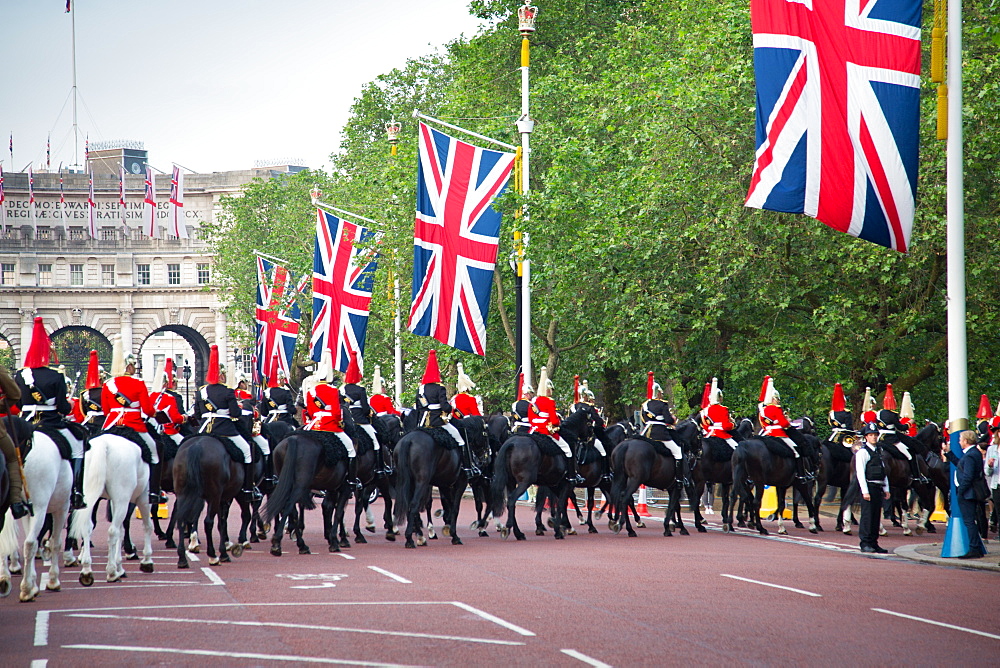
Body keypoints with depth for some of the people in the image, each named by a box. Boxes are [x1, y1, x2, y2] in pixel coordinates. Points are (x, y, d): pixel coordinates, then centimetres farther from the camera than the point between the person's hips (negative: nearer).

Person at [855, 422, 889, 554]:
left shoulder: (879, 451, 16)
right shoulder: (863, 452, -7)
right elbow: (860, 473, -12)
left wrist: (886, 489, 13)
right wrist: (865, 491, -18)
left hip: (879, 487, 7)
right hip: (869, 486, -7)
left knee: (876, 515, 8)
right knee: (867, 515, -7)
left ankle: (874, 543, 13)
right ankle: (865, 543, -3)